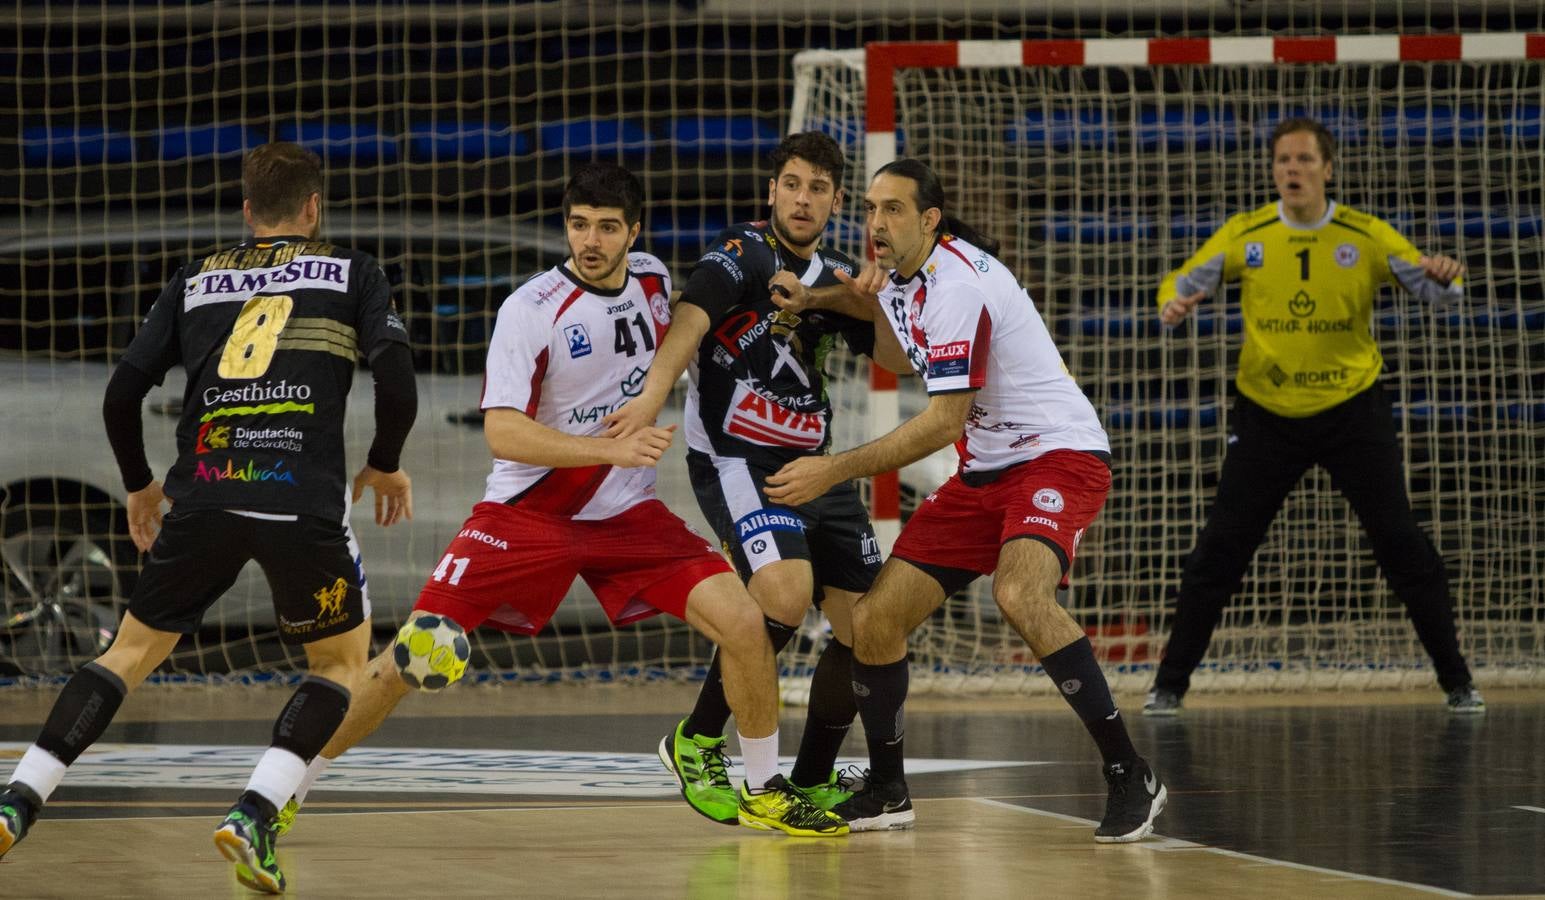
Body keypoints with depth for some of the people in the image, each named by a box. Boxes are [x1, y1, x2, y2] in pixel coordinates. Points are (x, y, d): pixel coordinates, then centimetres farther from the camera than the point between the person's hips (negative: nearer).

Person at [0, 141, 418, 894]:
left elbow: (121, 394, 13)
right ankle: (253, 816, -4)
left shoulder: (195, 281, 19)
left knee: (134, 649, 19)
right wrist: (385, 466, 17)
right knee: (342, 658, 17)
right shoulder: (350, 272, 13)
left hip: (204, 494, 3)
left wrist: (139, 486, 29)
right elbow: (397, 381, -1)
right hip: (304, 501, -3)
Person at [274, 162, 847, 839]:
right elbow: (501, 432, -26)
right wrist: (613, 449, -34)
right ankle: (291, 786, 9)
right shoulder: (530, 310, -17)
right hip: (527, 515, -4)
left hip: (628, 514, 4)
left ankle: (763, 791, 7)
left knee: (743, 622, -14)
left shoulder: (652, 280, 0)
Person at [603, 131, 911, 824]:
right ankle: (697, 742, -11)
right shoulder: (740, 254, -6)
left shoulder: (838, 277, 14)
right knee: (786, 592, -29)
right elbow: (688, 320, -24)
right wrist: (652, 395, -43)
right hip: (736, 458, -7)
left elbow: (905, 359, 9)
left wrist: (860, 301, -10)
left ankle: (813, 781, 20)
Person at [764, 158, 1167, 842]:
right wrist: (862, 295, 10)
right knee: (873, 620, 0)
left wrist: (836, 470, -22)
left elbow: (943, 423, -24)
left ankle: (1130, 776, -28)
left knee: (1018, 595, -35)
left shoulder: (956, 284, -21)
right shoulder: (901, 276, 7)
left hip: (1059, 454, -9)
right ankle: (886, 792, 19)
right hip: (984, 471, 9)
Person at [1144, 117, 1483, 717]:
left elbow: (1434, 286, -7)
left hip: (1352, 412, -1)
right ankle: (1169, 684, 6)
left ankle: (1457, 682, 7)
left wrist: (1444, 277, -31)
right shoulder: (1245, 235, -5)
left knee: (1404, 547, -4)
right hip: (1266, 414, 1)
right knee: (1219, 550, -4)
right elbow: (1185, 280, -2)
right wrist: (1173, 303, -26)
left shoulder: (1365, 237, -8)